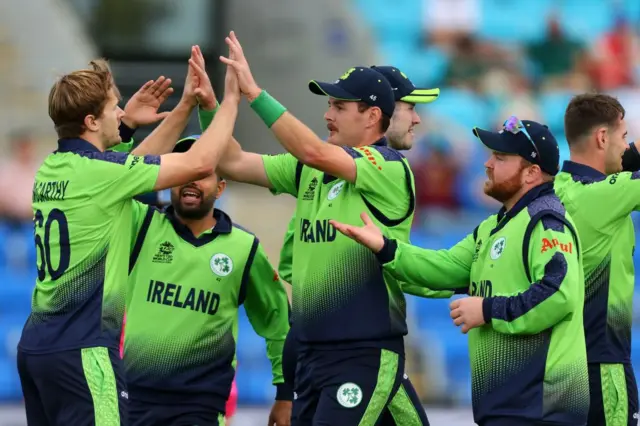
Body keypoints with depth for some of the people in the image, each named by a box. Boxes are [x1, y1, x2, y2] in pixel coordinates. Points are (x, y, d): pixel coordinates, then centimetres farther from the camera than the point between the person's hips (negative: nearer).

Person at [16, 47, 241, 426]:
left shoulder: (52, 169, 12)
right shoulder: (98, 172, -14)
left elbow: (135, 166, 25)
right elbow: (200, 163, -12)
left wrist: (186, 106, 22)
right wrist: (231, 100, 0)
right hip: (81, 350, -9)